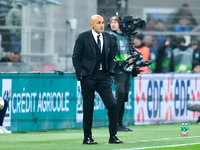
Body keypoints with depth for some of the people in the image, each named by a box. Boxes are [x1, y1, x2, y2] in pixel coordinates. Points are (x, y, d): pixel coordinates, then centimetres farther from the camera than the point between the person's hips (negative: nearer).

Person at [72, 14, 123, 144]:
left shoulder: (108, 37, 10)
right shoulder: (83, 37, -3)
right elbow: (76, 57, -1)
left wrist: (110, 72, 8)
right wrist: (80, 74, -7)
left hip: (103, 76, 4)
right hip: (88, 76, -3)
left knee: (112, 105, -6)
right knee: (88, 108, 1)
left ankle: (113, 136, 1)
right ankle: (87, 137, 10)